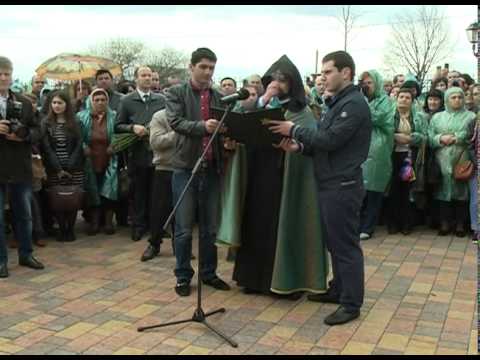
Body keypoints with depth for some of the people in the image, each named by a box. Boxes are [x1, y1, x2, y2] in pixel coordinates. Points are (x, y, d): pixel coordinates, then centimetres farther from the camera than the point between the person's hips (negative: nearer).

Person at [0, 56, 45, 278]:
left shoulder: (24, 103, 8)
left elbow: (36, 131, 7)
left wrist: (23, 134, -13)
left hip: (20, 168, 3)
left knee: (24, 215, 14)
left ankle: (26, 255, 28)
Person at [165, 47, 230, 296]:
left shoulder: (219, 97, 11)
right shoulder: (176, 92, 0)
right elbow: (175, 121, -15)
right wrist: (202, 126, -31)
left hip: (212, 168, 4)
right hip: (186, 167, -4)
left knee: (210, 227, 12)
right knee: (184, 228, 3)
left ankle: (208, 273, 25)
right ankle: (183, 276, 16)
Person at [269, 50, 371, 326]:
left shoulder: (354, 104, -14)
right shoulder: (338, 102, 17)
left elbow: (330, 140, -21)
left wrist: (294, 130, -13)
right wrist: (300, 147, -1)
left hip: (343, 186, -10)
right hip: (330, 184, 10)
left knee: (345, 244, -4)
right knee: (334, 242, 17)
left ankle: (351, 303, 5)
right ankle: (339, 290, 29)